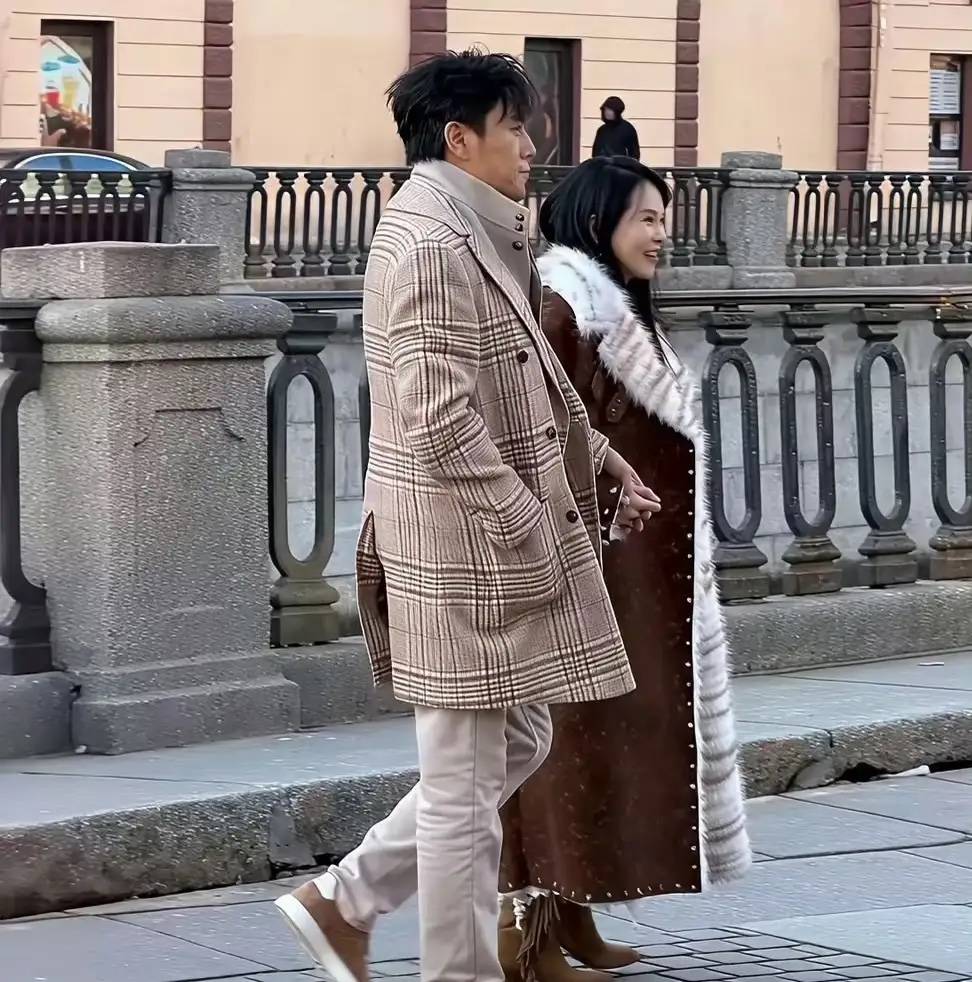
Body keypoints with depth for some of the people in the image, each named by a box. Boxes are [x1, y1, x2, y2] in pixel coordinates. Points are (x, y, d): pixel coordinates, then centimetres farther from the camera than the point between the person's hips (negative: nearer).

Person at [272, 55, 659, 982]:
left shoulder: (468, 236, 14)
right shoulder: (432, 245, -19)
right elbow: (442, 421, -24)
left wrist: (600, 456, 18)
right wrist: (529, 529, -19)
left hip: (488, 546, 11)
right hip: (463, 551, -11)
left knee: (519, 744, 18)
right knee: (465, 781, 0)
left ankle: (342, 900, 22)